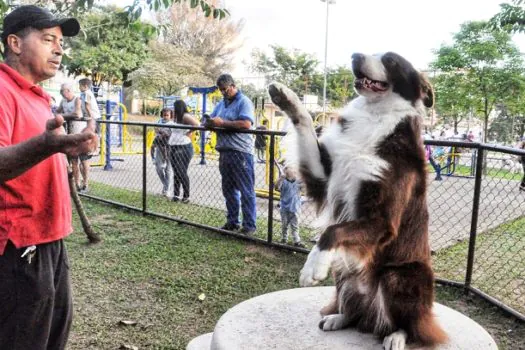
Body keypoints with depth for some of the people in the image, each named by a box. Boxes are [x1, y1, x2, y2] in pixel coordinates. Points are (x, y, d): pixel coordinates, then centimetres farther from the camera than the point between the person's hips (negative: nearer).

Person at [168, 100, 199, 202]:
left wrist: (188, 133, -15)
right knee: (176, 172, 9)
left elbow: (197, 124, -25)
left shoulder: (185, 116, -11)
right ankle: (176, 194, 15)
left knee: (182, 172, -6)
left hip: (183, 148, -9)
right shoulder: (177, 118, 15)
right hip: (174, 148, 9)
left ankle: (186, 196, 2)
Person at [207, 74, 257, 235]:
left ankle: (249, 225, 2)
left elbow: (246, 124, -20)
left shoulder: (244, 102, -5)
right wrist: (210, 122, -5)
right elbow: (211, 122, 20)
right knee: (228, 190, 13)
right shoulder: (221, 104, 19)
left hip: (240, 152, -8)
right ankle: (232, 221, 24)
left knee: (246, 191, -3)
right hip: (224, 152, 8)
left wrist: (222, 123, -15)